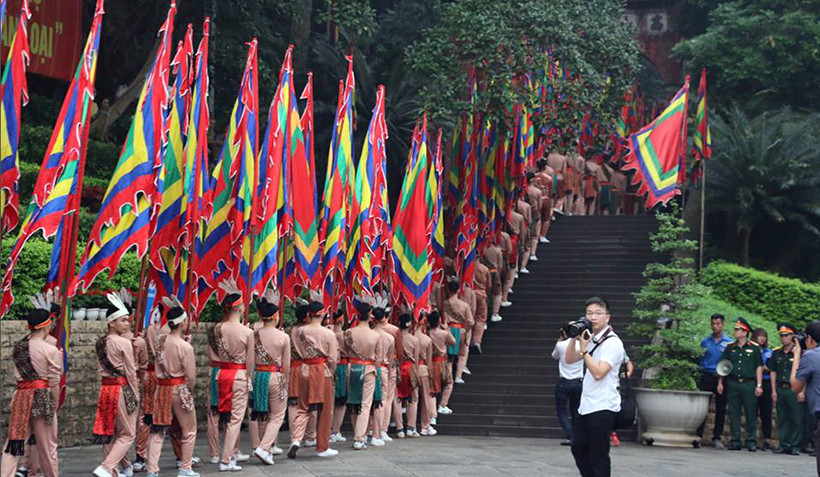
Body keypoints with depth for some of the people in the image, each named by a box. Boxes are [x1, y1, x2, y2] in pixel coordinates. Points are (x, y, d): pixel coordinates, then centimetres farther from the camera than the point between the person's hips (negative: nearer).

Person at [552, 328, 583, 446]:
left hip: (564, 383, -3)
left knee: (561, 411, 3)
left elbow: (554, 356, 13)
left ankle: (570, 437, -11)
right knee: (575, 412, 14)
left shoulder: (560, 345, -8)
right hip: (578, 382, 3)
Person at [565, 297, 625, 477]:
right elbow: (569, 360, 12)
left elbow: (598, 372, -22)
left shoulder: (612, 342, -14)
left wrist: (584, 349, -17)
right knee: (578, 448, 16)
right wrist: (574, 338, -1)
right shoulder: (589, 338, 10)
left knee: (598, 456, -4)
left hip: (603, 408, -9)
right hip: (586, 406, 9)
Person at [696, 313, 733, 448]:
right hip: (706, 377, 1)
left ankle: (717, 437, 11)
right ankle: (698, 435, 1)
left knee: (721, 409, 3)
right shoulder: (705, 342, 10)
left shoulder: (729, 343, 4)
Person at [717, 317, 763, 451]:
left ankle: (751, 441, 5)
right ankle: (735, 441, 8)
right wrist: (720, 383, 7)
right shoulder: (730, 347, 12)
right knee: (734, 414, 3)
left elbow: (759, 367, 3)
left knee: (751, 414, -1)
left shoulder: (754, 348, 4)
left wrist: (759, 385, -3)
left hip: (749, 384, -3)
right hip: (732, 384, 3)